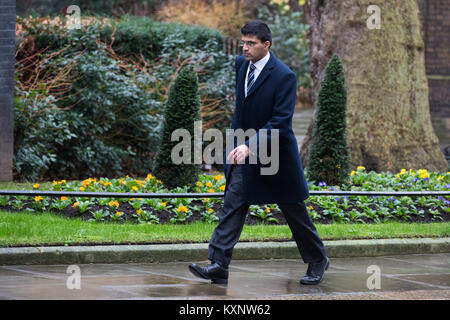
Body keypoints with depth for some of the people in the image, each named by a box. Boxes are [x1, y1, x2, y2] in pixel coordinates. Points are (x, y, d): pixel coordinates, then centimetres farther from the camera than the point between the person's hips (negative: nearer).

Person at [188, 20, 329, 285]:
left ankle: (317, 261, 26)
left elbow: (280, 121, -25)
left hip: (275, 153, -6)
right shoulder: (242, 64, 2)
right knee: (233, 204, -6)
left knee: (294, 211, 7)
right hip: (243, 148, 6)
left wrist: (250, 146, -34)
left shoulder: (284, 77, -20)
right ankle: (219, 266, -13)